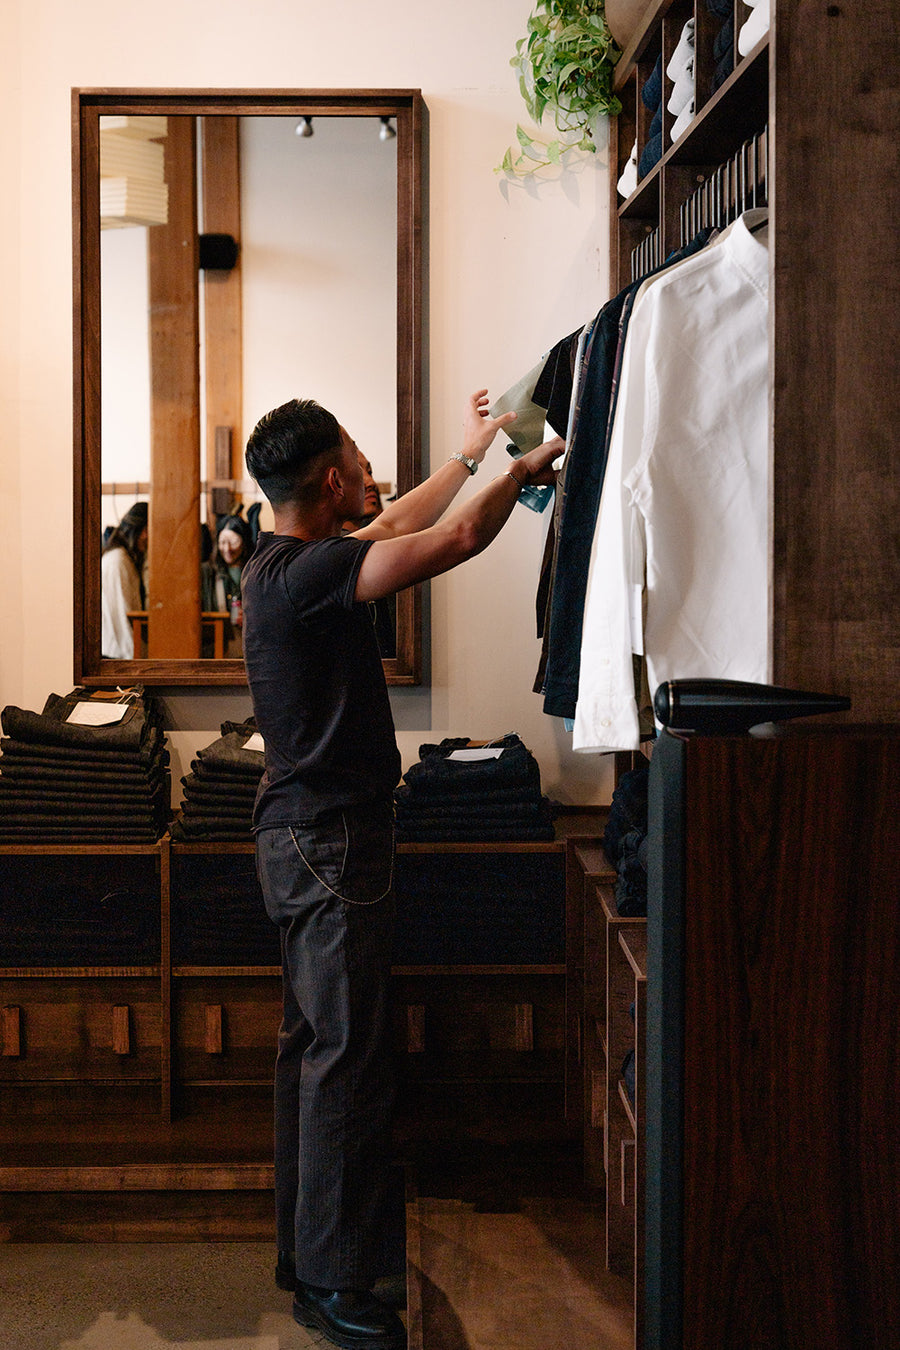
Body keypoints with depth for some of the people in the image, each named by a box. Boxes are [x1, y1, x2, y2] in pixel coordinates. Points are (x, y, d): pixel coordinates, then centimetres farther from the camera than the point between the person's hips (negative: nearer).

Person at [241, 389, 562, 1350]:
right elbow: (458, 540, -21)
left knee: (314, 1044, 15)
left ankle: (304, 1251, 26)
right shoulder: (305, 573, -20)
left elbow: (396, 528, 28)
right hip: (331, 841, -11)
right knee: (346, 1055, -6)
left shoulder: (287, 563, 11)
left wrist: (468, 456, 36)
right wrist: (520, 470, -2)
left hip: (305, 837, 11)